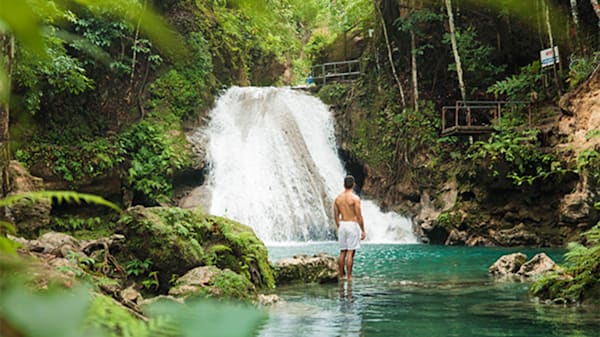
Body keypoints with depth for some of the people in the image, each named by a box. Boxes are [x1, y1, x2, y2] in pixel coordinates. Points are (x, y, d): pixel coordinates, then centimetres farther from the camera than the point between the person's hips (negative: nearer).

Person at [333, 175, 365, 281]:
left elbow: (336, 216, 10)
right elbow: (359, 216, -12)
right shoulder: (355, 198, -11)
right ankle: (349, 277, -3)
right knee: (350, 253, -4)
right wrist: (363, 231, -5)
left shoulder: (338, 198, 5)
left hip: (342, 225, 5)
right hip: (353, 225, -5)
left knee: (342, 252, 12)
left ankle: (340, 276, 15)